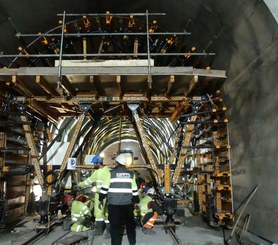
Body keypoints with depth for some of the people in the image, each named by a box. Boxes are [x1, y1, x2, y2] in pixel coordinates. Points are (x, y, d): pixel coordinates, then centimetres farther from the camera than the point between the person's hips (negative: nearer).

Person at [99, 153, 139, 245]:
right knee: (130, 224, 18)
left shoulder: (111, 173, -6)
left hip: (114, 204, -3)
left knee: (115, 226, 5)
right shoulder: (131, 174, 4)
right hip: (127, 204, 3)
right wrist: (136, 201, 20)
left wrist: (100, 200, 7)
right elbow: (134, 190, 9)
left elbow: (104, 188, -5)